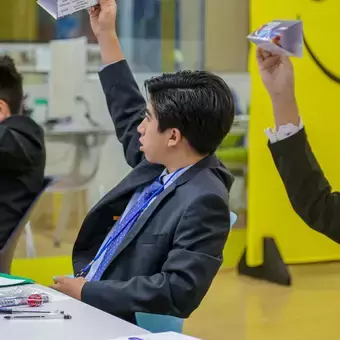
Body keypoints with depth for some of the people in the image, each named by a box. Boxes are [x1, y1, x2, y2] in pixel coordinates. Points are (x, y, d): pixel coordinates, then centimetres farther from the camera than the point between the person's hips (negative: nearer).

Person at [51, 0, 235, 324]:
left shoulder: (204, 201, -19)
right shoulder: (159, 166, 5)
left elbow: (178, 292, -26)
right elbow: (128, 115, 24)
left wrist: (87, 293, -20)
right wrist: (106, 36, 25)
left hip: (117, 322, -8)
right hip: (86, 306, 9)